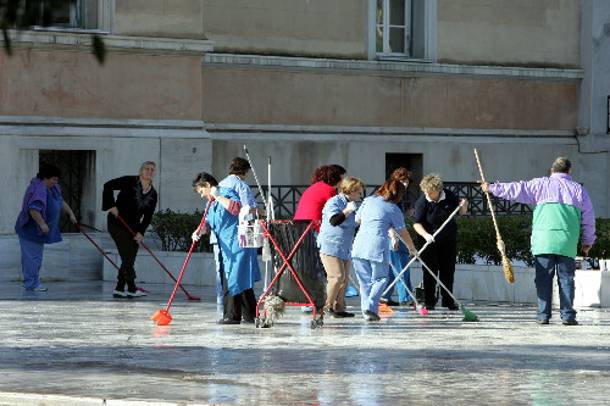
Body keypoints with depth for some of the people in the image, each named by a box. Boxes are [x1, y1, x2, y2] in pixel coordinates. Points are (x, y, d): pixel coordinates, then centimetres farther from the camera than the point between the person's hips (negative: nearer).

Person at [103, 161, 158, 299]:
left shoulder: (153, 194, 5)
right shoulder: (130, 182, -10)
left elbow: (148, 216, 2)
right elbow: (108, 185, -11)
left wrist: (140, 232, -11)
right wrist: (111, 206, -16)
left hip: (133, 227, 6)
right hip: (118, 224, -6)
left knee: (130, 259, 4)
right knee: (127, 255, -12)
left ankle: (119, 289, 10)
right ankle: (132, 289, -12)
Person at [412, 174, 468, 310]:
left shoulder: (449, 196, -7)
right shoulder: (422, 201, -16)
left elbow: (461, 213, 7)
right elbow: (416, 223, -16)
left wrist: (463, 206, -15)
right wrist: (425, 235, -33)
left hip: (449, 239, 3)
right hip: (430, 241, -3)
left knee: (448, 270, 7)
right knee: (430, 271, -3)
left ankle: (448, 300, 16)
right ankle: (429, 302, 3)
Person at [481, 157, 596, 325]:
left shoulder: (542, 184, 9)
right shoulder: (578, 189, 14)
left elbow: (518, 190, 6)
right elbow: (589, 218, 15)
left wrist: (492, 188, 15)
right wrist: (587, 241, 25)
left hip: (543, 238, -1)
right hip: (568, 242, 1)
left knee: (544, 277, 3)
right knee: (566, 277, 4)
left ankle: (543, 315, -1)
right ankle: (567, 315, -1)